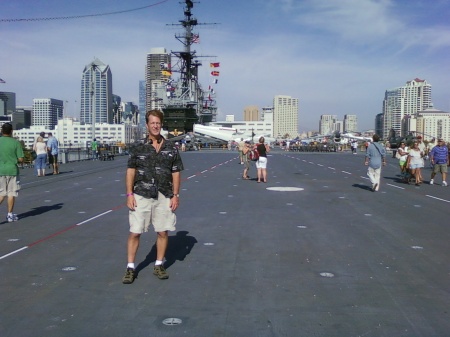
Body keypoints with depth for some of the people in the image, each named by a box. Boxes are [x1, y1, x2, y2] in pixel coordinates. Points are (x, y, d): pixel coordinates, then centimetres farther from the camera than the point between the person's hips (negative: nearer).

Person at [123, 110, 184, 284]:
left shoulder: (171, 148, 4)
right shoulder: (138, 147, 1)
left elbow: (176, 173, 7)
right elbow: (130, 171, 3)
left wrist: (176, 195, 0)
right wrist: (129, 194, -4)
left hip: (164, 197, 2)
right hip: (141, 196, -1)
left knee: (163, 232, 7)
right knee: (134, 232, -2)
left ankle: (159, 265, 23)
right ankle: (130, 268, 10)